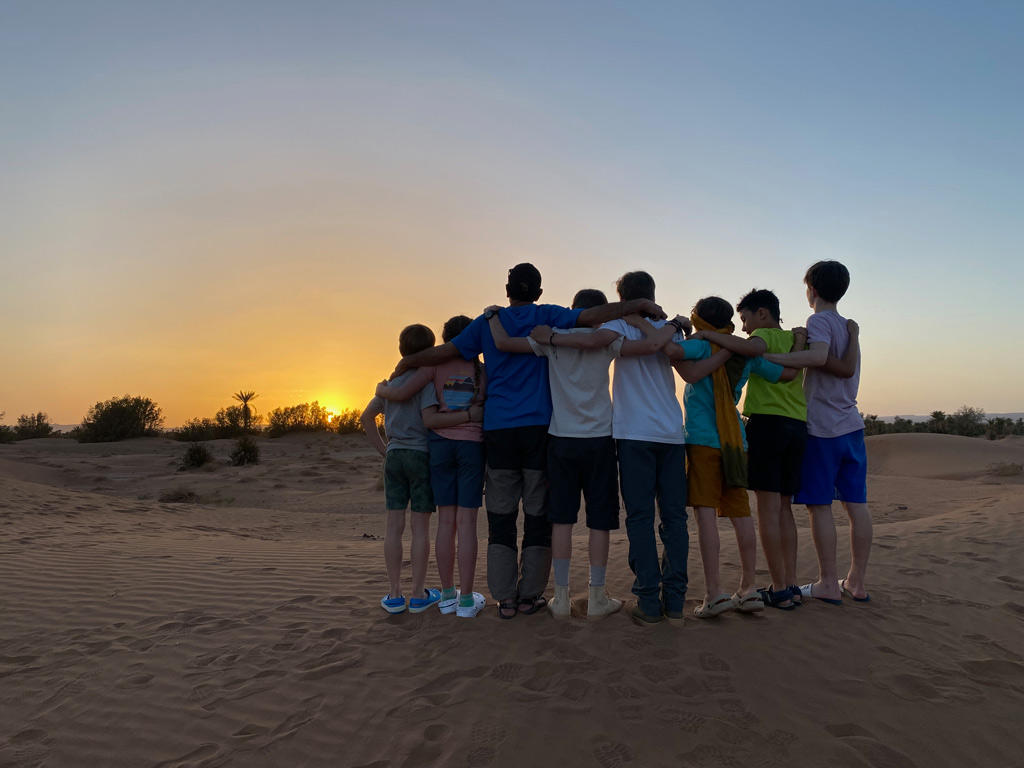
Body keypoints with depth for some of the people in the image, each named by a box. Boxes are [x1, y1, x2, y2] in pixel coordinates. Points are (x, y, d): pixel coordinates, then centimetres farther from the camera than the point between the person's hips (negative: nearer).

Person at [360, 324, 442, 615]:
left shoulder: (391, 381, 10)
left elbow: (366, 417, 12)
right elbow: (430, 419, -22)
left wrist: (384, 450, 14)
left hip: (394, 457, 5)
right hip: (422, 456, -5)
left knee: (394, 525, 7)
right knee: (421, 526, 3)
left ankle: (394, 594, 13)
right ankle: (418, 594, 10)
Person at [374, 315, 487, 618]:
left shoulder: (436, 364, 2)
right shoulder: (483, 370, 5)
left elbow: (401, 394, -6)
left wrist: (382, 388, 11)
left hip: (440, 444, 1)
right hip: (472, 445, -1)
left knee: (446, 521, 7)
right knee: (467, 522, 0)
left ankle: (448, 594, 15)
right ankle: (466, 599, 4)